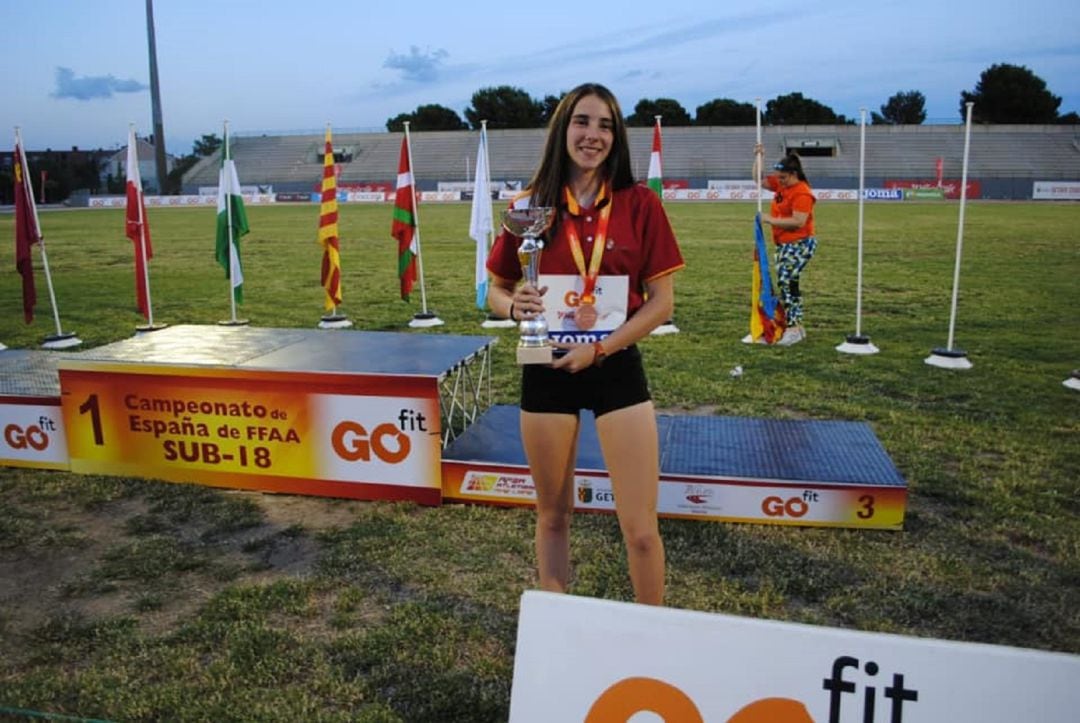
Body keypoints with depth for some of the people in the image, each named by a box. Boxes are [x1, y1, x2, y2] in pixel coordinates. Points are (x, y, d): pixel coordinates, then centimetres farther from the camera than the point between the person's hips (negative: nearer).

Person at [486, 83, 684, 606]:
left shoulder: (640, 204, -3)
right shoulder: (529, 207, 0)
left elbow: (662, 300, -4)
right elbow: (497, 289, 9)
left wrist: (598, 349, -14)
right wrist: (514, 305, -14)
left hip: (618, 369, -1)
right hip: (546, 371, 2)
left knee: (640, 529, 1)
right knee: (552, 517, 15)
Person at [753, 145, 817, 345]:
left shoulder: (802, 193, -18)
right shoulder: (780, 184, 9)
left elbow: (798, 222, -26)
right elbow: (759, 179, 21)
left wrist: (771, 220, -23)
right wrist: (758, 157, 10)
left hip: (800, 244, -10)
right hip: (783, 244, 10)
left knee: (786, 280, -20)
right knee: (788, 283, 14)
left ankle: (793, 328, -18)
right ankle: (797, 326, 23)